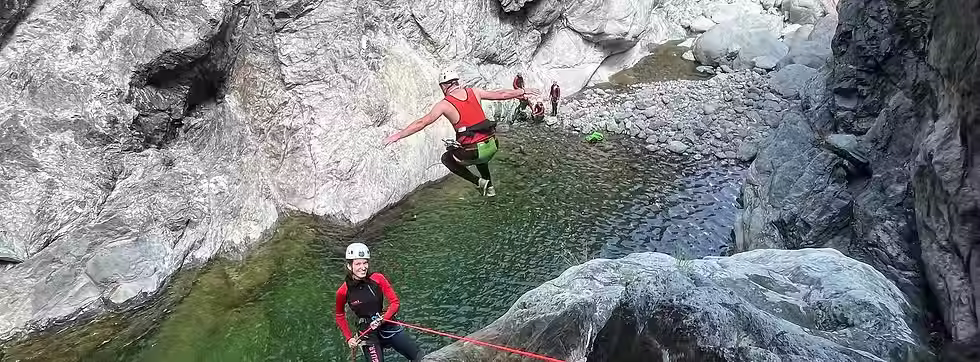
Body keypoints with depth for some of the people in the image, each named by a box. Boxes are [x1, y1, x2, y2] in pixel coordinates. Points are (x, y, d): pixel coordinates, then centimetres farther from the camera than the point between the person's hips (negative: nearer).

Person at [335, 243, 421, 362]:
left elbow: (395, 302, -5)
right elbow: (340, 316, 8)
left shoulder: (378, 279, -10)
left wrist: (382, 320, -19)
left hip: (388, 324, 2)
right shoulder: (343, 292, -10)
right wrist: (349, 338, 2)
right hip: (368, 333, -2)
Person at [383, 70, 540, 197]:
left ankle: (478, 181, 11)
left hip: (473, 153, -6)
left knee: (447, 158, 24)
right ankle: (489, 186, 36)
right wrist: (523, 91, 29)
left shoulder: (444, 104, -4)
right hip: (492, 147, 6)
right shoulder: (473, 92, 7)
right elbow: (501, 94, 15)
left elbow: (421, 123, -3)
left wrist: (397, 136, 5)